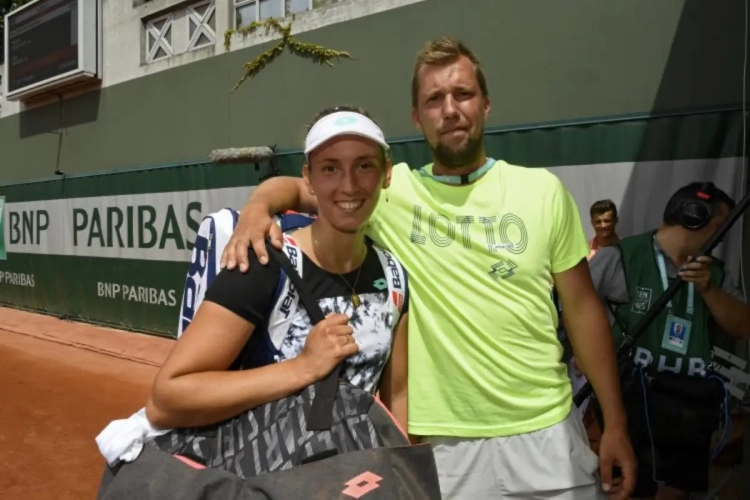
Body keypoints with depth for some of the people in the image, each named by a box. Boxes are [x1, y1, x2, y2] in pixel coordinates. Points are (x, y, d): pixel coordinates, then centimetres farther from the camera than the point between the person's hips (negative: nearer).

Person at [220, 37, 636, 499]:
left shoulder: (543, 190, -1)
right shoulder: (390, 190, -4)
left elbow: (583, 306, 3)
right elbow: (293, 187, 2)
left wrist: (615, 422, 2)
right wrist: (258, 207, -23)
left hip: (546, 433, 2)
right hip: (447, 442, -1)